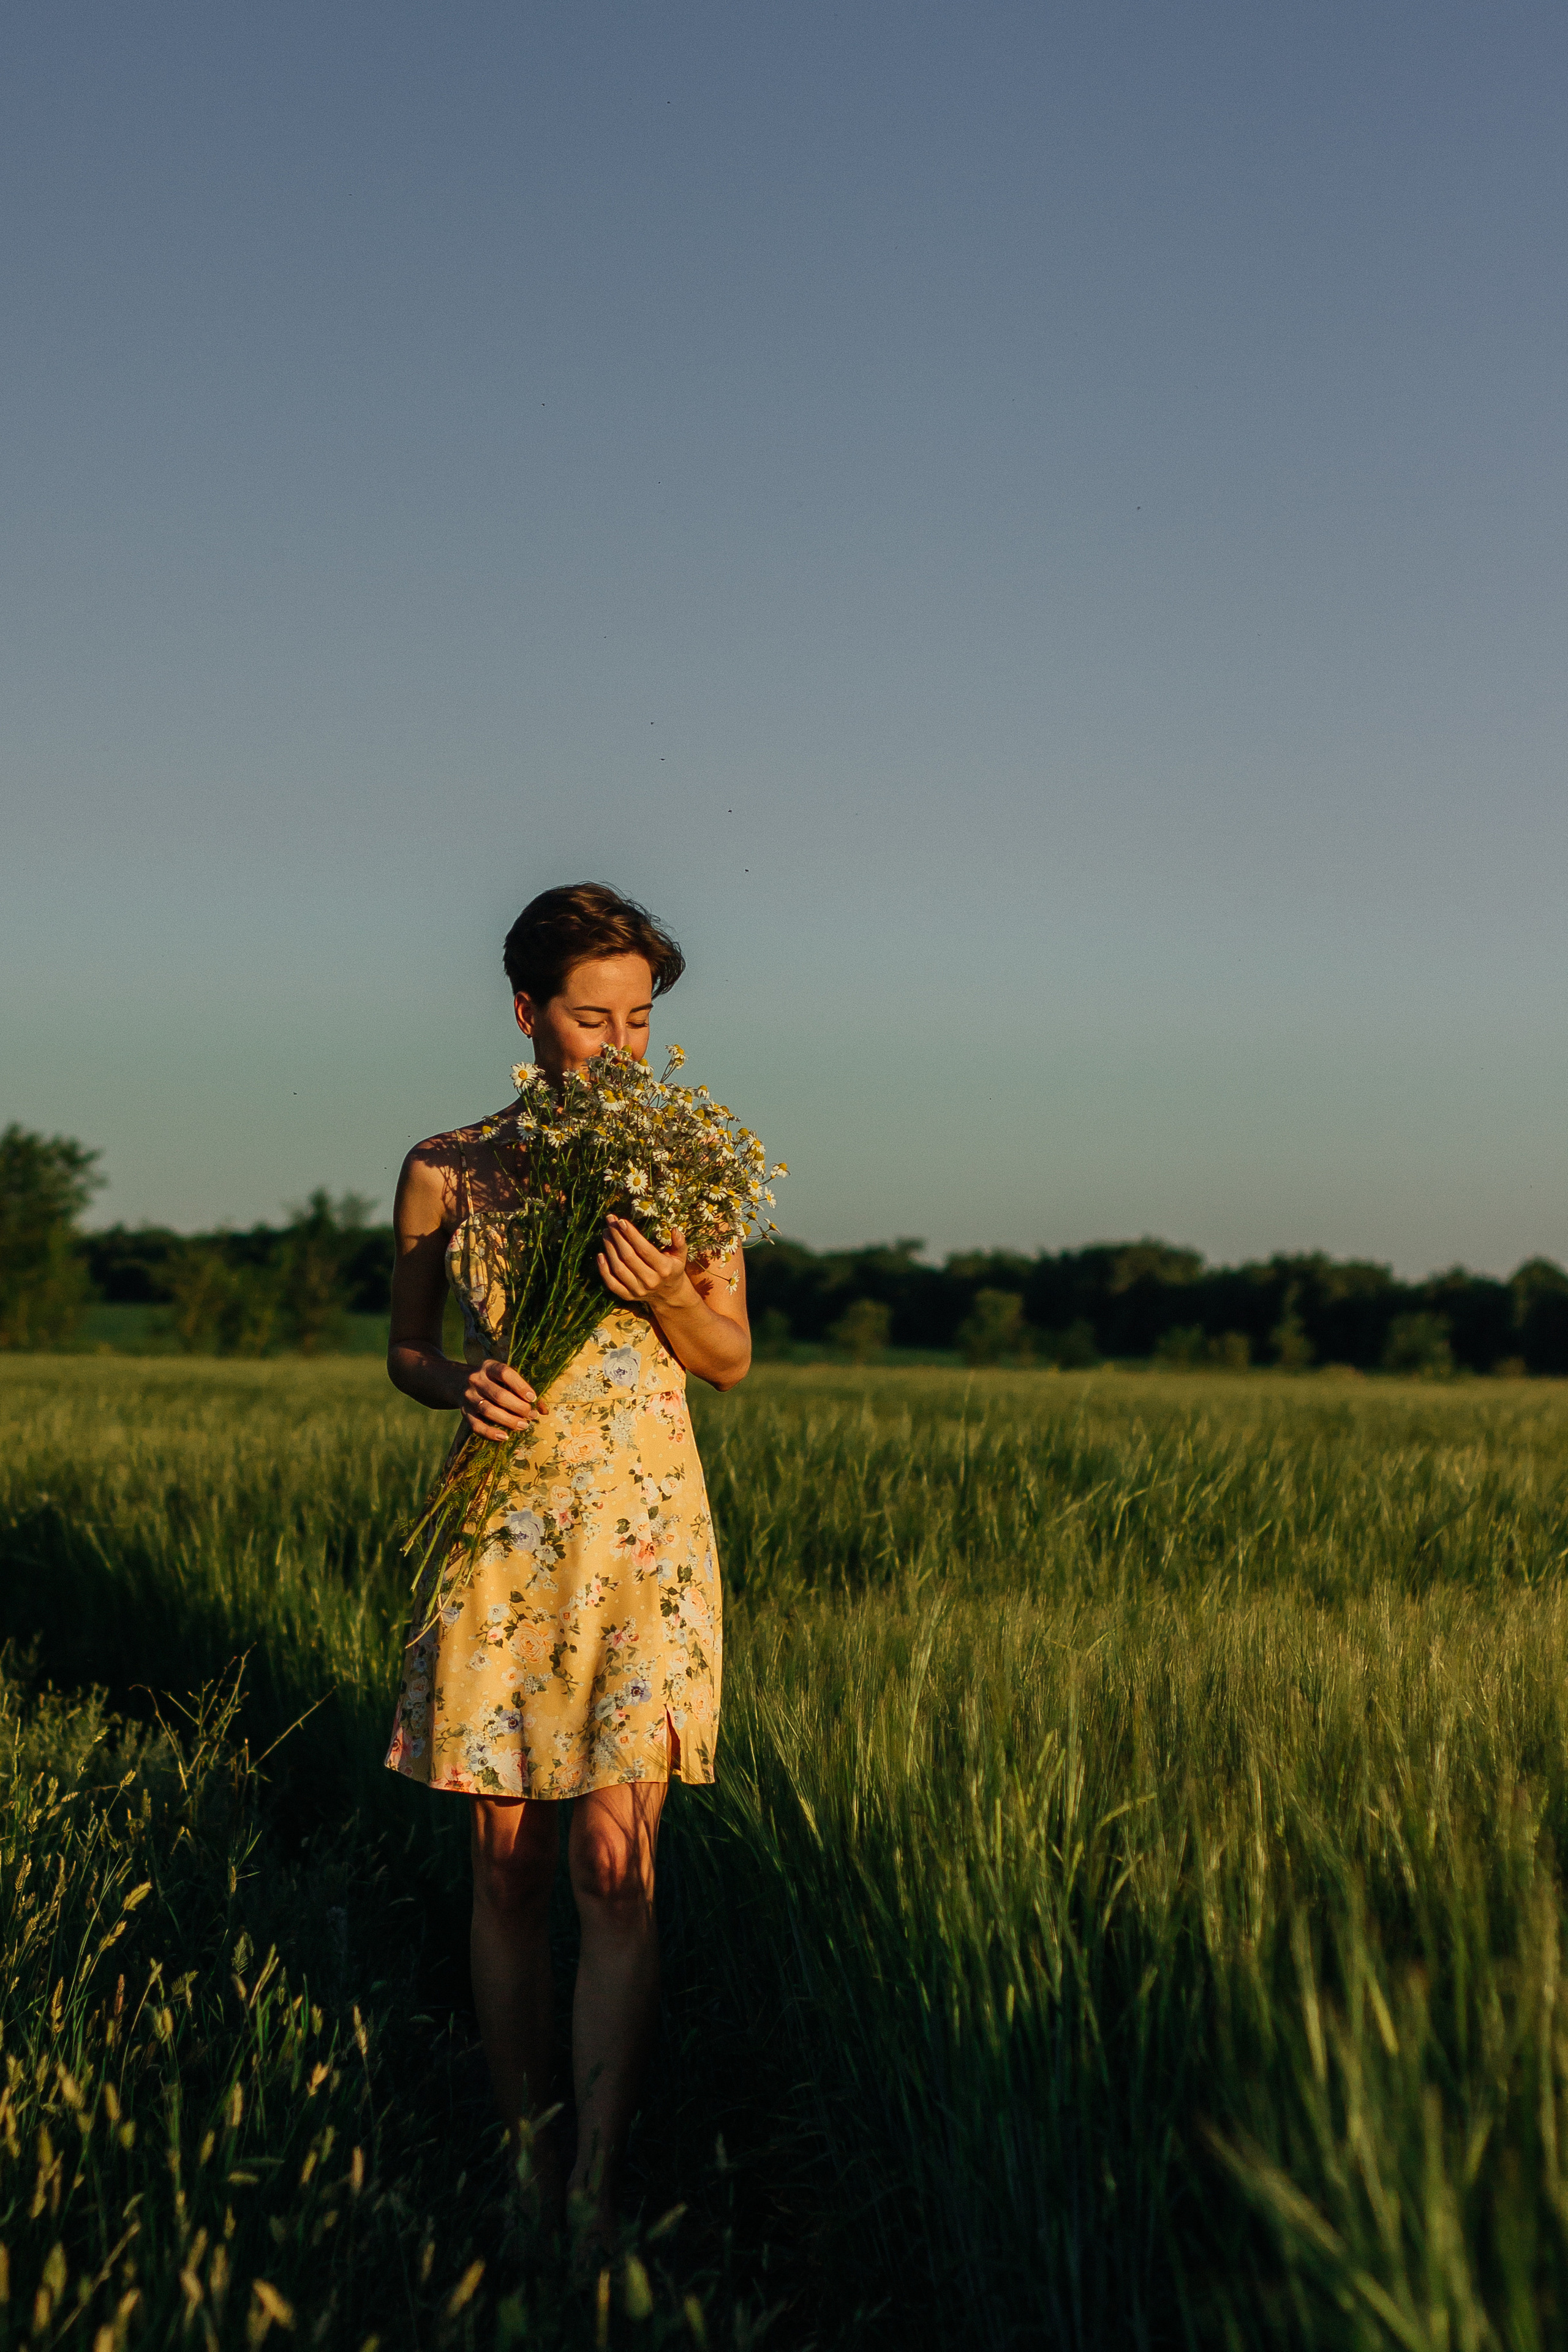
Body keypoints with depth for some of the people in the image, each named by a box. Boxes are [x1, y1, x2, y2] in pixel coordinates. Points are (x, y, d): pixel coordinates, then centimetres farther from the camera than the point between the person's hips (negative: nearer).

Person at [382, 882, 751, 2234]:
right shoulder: (446, 1171, 3)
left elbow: (732, 1360, 7)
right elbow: (406, 1352, 12)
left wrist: (667, 1293, -14)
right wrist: (465, 1385, -11)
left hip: (644, 1528, -1)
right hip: (503, 1524, 1)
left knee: (614, 1861, -9)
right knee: (508, 1861, 3)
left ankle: (597, 2190, -7)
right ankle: (519, 2169, 13)